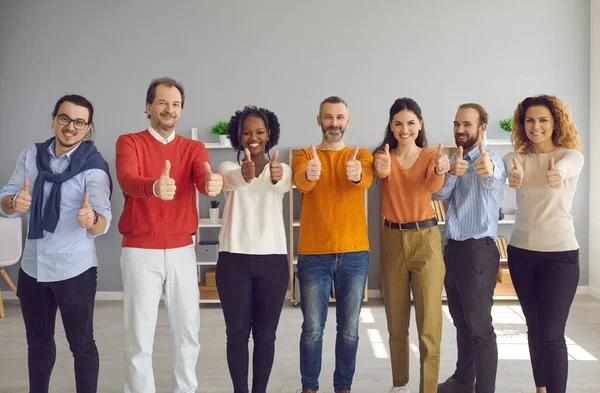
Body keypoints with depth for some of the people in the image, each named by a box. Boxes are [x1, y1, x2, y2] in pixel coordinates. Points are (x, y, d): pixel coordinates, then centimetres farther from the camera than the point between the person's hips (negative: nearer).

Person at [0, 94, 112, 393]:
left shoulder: (93, 166, -14)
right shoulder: (30, 154, 1)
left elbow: (103, 220, -25)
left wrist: (91, 219, -49)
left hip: (74, 268, -4)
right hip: (31, 266, 5)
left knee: (81, 344, 7)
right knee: (37, 343, 19)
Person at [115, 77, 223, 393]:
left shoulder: (194, 148, 7)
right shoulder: (128, 142, -1)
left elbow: (204, 180, -14)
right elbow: (127, 180, -22)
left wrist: (213, 184, -39)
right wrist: (154, 186, -45)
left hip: (182, 251, 3)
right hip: (140, 252, -3)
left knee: (188, 332, 10)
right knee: (139, 337, 1)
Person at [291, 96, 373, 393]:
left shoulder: (362, 155, 5)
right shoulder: (303, 155, 3)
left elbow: (366, 180, -18)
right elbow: (300, 183, -20)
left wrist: (356, 174, -43)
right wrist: (310, 174, -44)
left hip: (355, 254, 1)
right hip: (313, 255, -1)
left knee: (349, 328, 9)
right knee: (312, 328, 4)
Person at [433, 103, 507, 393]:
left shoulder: (492, 160, -13)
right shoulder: (453, 161, 10)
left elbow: (496, 181, -38)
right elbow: (439, 195, -7)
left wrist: (490, 171, -62)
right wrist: (452, 173, -28)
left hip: (478, 251, -7)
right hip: (453, 248, 7)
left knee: (480, 328, -4)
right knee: (461, 322, 19)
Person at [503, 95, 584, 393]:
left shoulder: (571, 155, -5)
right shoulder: (516, 158, 2)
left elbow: (564, 168, -29)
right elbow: (509, 170, -22)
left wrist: (557, 174, -55)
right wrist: (514, 176, -48)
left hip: (560, 253, -3)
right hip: (521, 252, 4)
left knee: (551, 334, -7)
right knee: (534, 328, 13)